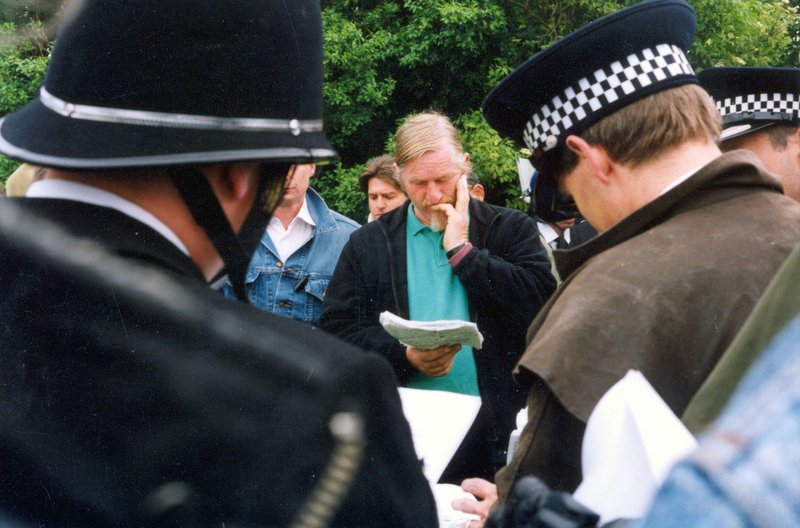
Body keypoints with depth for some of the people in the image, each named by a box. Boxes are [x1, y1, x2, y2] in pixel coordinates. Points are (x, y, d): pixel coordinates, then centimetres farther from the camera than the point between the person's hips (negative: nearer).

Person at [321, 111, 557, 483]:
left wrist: (461, 250, -8)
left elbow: (540, 302, -10)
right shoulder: (368, 244, 8)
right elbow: (337, 329, 3)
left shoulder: (511, 229, 6)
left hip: (496, 429, 0)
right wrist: (405, 356, -13)